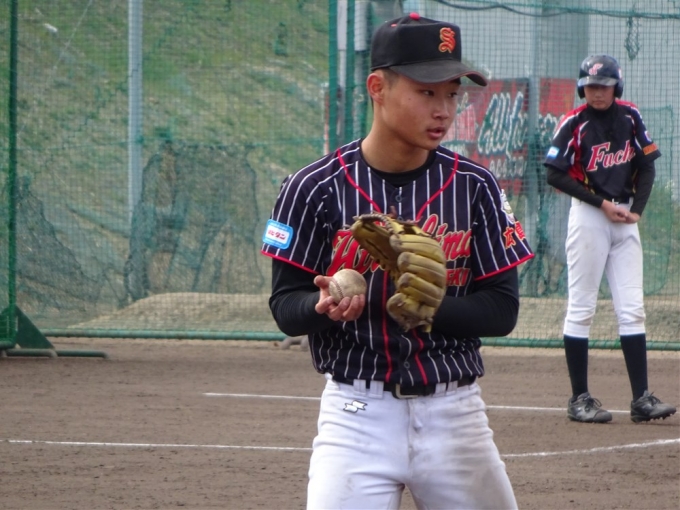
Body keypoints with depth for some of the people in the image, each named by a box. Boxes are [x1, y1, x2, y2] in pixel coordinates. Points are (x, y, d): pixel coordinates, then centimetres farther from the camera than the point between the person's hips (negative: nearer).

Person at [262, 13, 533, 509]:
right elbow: (286, 306, -1)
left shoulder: (474, 187, 0)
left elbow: (502, 309, -1)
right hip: (357, 413, -2)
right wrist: (325, 306, -24)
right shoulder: (316, 188, -4)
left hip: (454, 413, 2)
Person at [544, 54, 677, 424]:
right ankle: (579, 399, 3)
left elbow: (646, 166, 10)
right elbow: (556, 175, -10)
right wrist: (603, 204, -13)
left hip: (625, 217, 4)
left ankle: (641, 399, -1)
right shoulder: (574, 123, -7)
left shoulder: (629, 117, 6)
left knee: (632, 308, 1)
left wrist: (637, 209, -5)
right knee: (581, 308, -1)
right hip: (588, 215, -4)